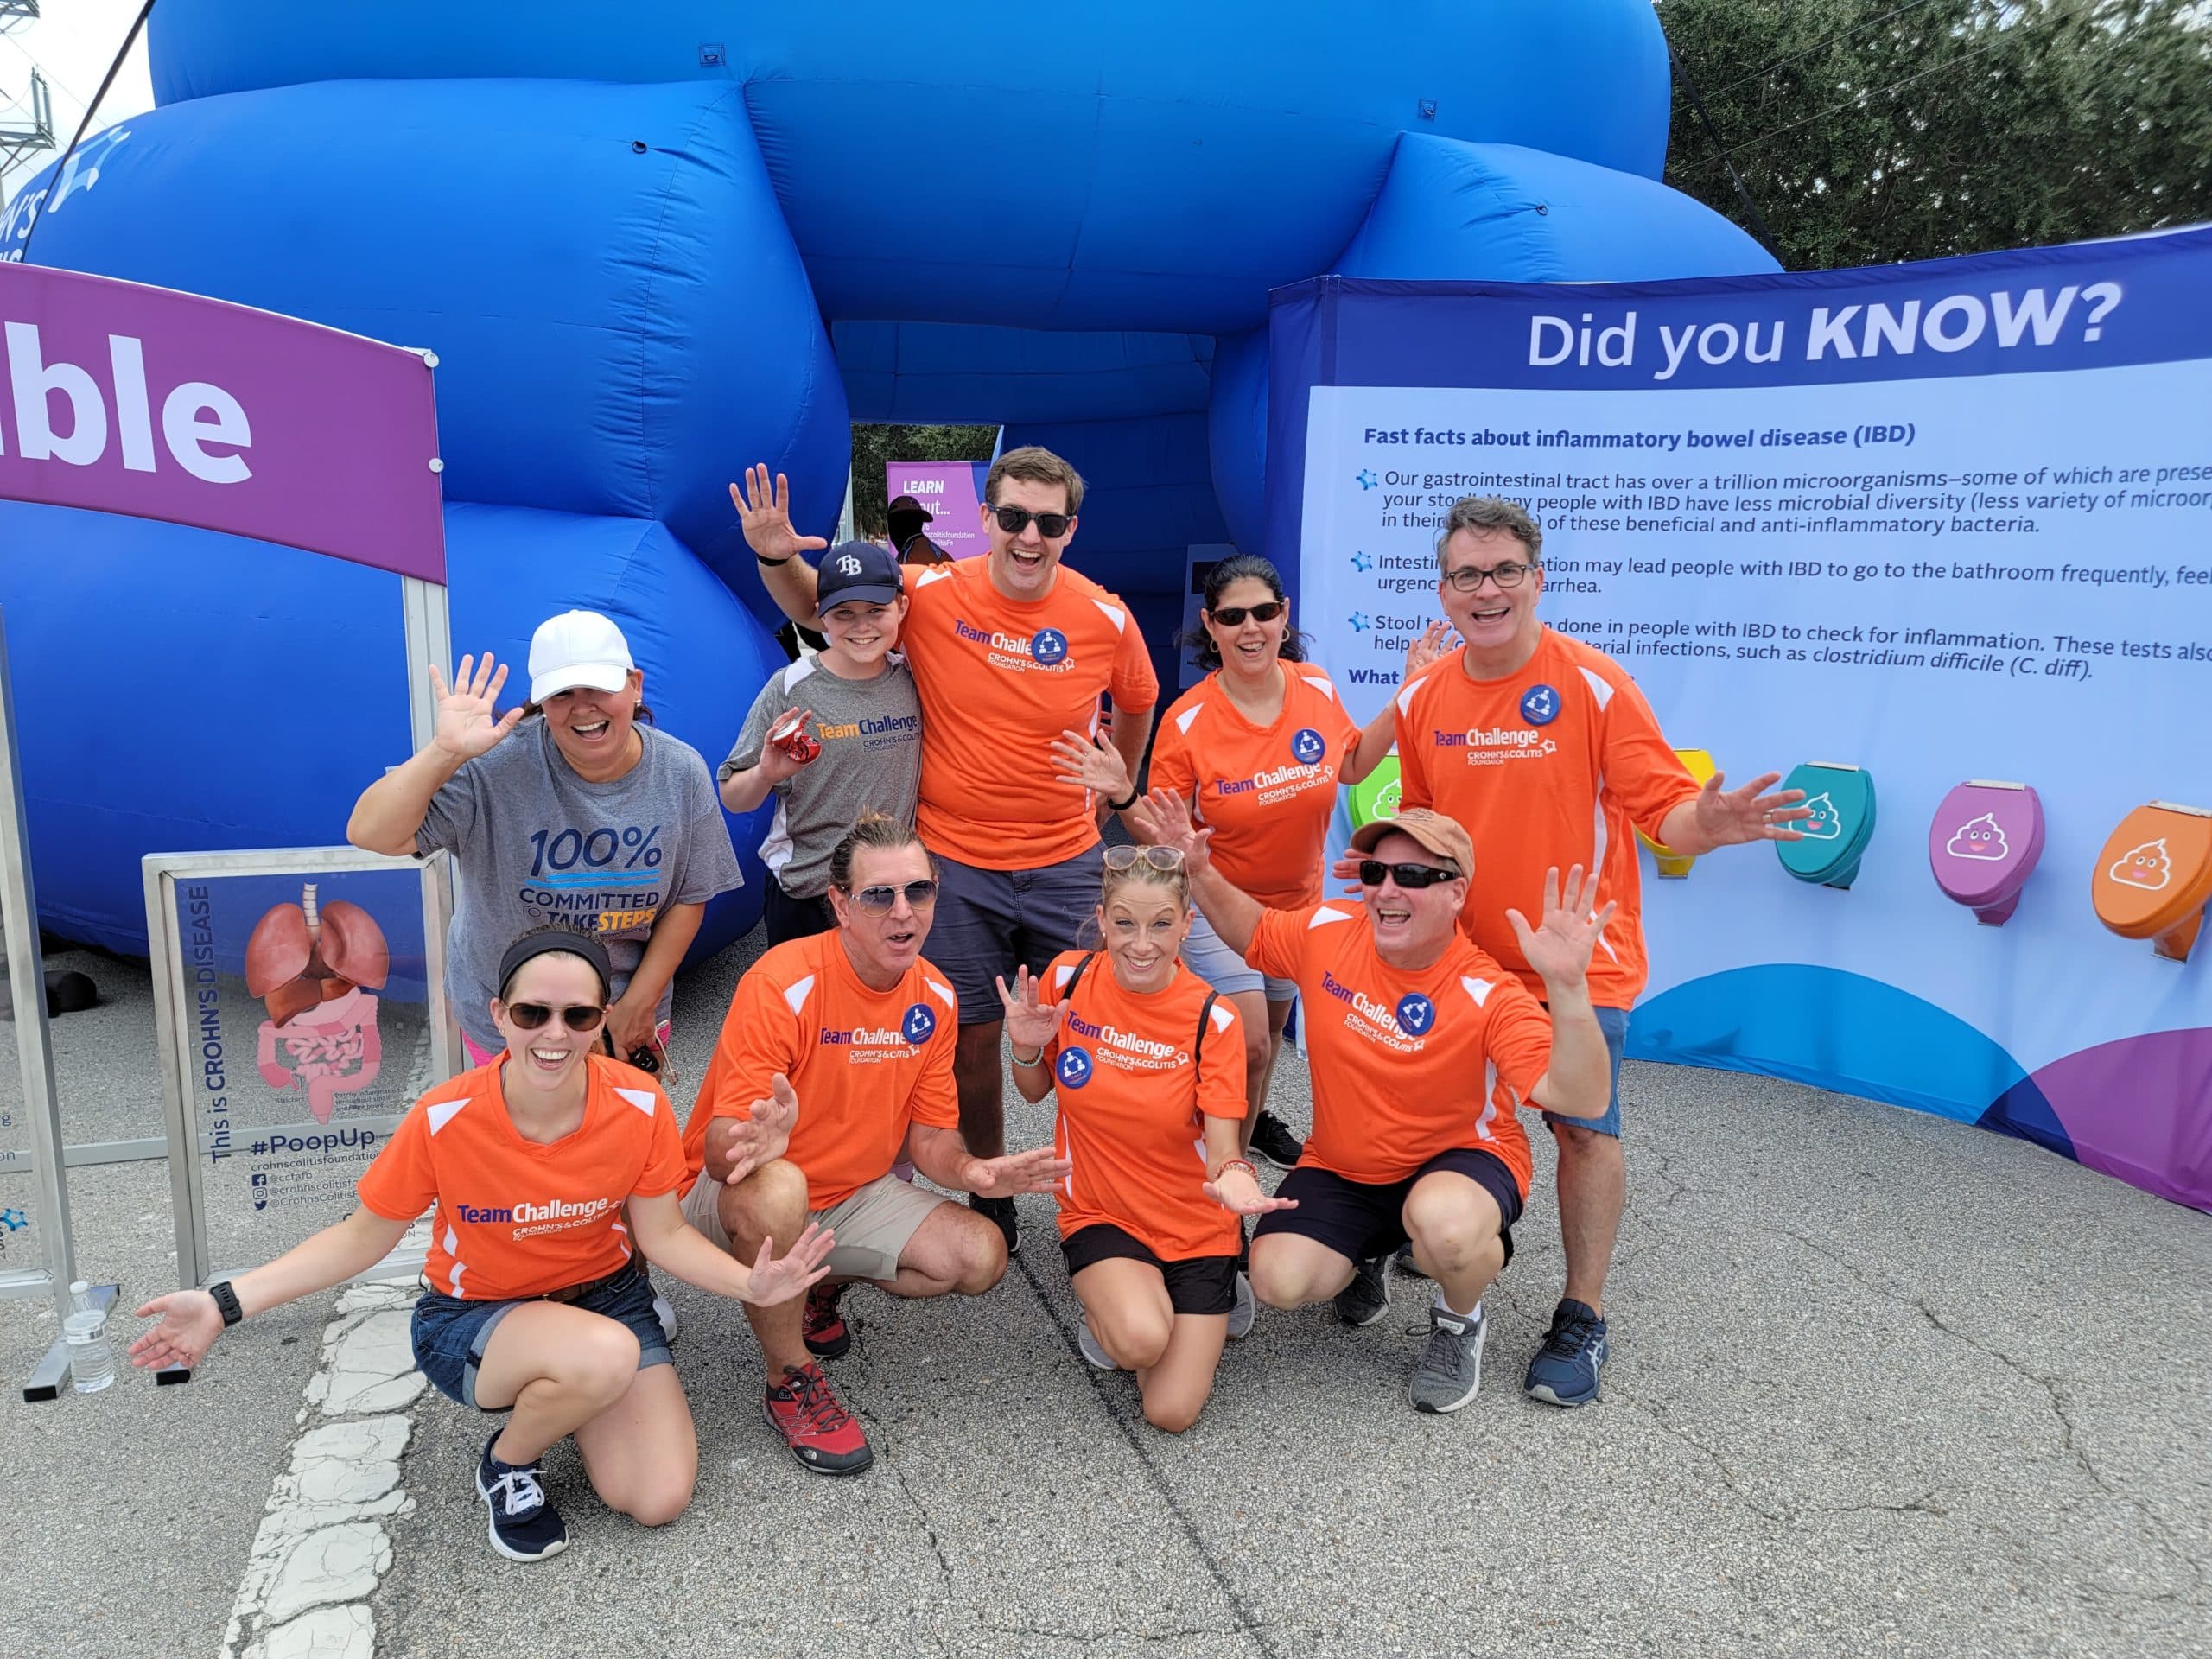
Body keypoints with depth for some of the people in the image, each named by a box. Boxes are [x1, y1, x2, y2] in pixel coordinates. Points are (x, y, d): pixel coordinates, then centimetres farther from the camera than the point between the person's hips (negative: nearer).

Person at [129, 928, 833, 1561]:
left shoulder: (640, 1106, -19)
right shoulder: (444, 1119, -24)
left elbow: (662, 1234, -7)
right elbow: (363, 1236, -9)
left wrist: (750, 1283, -24)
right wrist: (226, 1303, -17)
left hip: (605, 1296, 3)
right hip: (473, 1316, -3)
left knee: (660, 1500, -11)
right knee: (605, 1355, -36)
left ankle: (555, 1400, 19)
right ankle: (507, 1461, -2)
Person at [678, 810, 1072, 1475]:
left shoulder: (934, 998, -6)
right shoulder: (783, 984, -26)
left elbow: (929, 1132, 2)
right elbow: (717, 1147, -29)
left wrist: (971, 1170, -20)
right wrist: (756, 1142, -53)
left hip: (855, 1193, 6)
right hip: (740, 1197, -5)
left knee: (980, 1256, -11)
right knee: (775, 1188, -39)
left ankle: (819, 1284, 14)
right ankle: (791, 1382, -14)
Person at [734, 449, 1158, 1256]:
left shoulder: (1106, 617, -6)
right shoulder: (930, 596, -9)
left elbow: (1138, 702, 15)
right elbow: (815, 605, 6)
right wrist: (776, 557, -13)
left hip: (1066, 863, 1)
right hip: (956, 861, -1)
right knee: (973, 1037, 8)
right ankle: (991, 1190, 29)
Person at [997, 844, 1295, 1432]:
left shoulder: (1212, 1019, -15)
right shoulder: (1068, 978, -10)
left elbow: (1222, 1148, -16)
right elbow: (1035, 1090, 5)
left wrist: (1234, 1177, -40)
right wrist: (1026, 1048, -17)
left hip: (1194, 1224, 0)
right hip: (1100, 1212, 0)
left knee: (1170, 1413, -9)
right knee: (1141, 1340, -30)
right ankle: (1110, 1307, 7)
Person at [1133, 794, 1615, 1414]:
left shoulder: (1488, 996, -24)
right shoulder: (1327, 931, -11)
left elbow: (1582, 1101, -35)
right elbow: (1252, 931, 11)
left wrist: (1567, 986, -49)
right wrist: (1198, 872, -5)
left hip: (1459, 1160, -4)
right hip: (1340, 1169, 4)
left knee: (1447, 1226, -39)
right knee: (1279, 1280, -17)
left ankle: (1459, 1322, 0)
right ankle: (1368, 1253, 20)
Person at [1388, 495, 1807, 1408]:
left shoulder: (1595, 684, -14)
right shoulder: (1422, 700, 0)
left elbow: (1663, 807, -16)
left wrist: (1706, 824, -38)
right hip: (1463, 953, 4)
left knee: (1585, 1128, 3)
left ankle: (1581, 1319, 18)